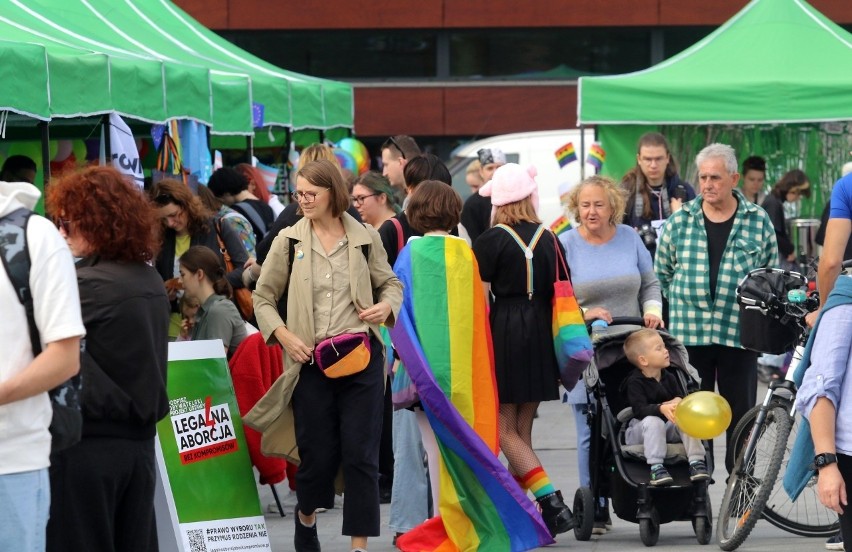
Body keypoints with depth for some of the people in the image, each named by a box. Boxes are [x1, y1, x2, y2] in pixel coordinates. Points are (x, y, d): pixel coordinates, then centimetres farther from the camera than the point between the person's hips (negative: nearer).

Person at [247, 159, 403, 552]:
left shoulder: (365, 238, 3)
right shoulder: (288, 241, 2)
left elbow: (391, 283, 16)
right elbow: (263, 297, 8)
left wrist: (386, 306, -7)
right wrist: (285, 336, -7)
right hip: (311, 360, 0)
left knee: (361, 454, -3)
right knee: (318, 453, 6)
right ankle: (306, 517, 36)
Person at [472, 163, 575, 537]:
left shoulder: (490, 241, -7)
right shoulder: (550, 240, 5)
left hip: (503, 331, -5)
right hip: (539, 337, 5)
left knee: (505, 431, -3)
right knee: (522, 430, 12)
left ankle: (551, 501, -17)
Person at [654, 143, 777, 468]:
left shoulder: (758, 222, 3)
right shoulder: (679, 222, 4)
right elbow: (662, 274, 14)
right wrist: (685, 305, 10)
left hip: (739, 334, -1)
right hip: (689, 335, 1)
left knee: (741, 416, 5)